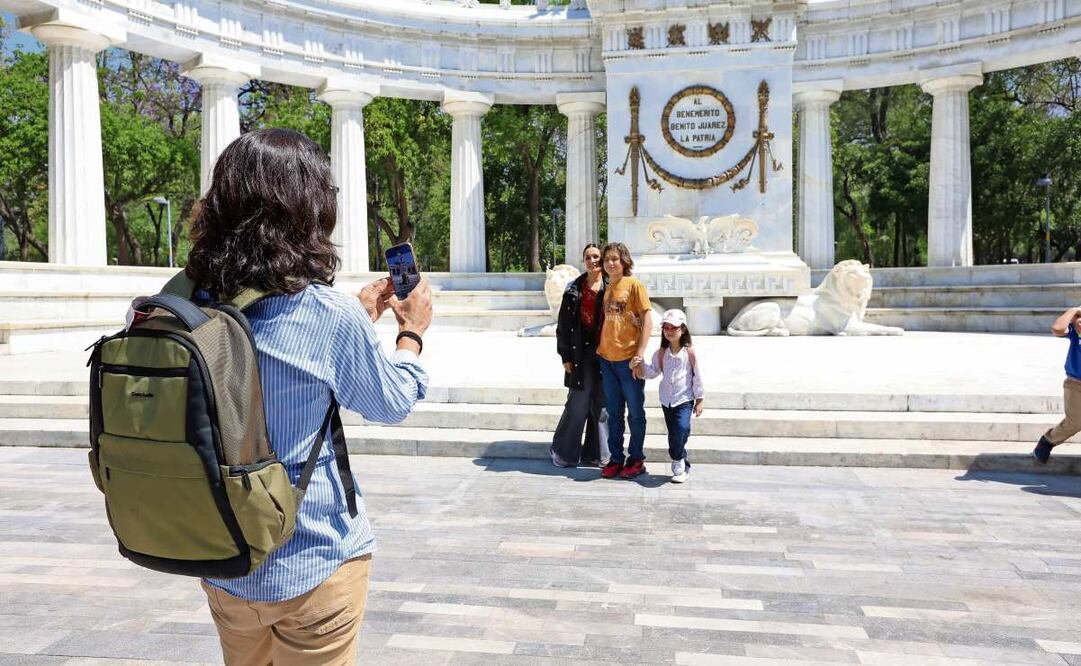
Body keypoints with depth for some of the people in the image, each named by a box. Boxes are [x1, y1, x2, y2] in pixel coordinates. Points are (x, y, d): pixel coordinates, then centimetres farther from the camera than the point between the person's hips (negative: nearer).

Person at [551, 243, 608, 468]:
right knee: (578, 404, -1)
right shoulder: (574, 289, 6)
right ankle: (563, 451, 14)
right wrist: (566, 356, 0)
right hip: (582, 352, 0)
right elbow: (564, 324, 5)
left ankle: (596, 452, 20)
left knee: (601, 404, 6)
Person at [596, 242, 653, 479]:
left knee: (635, 413, 6)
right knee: (614, 413, 12)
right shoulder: (607, 289, 13)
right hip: (606, 359, 6)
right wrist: (599, 349, 8)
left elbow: (647, 319, -9)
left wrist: (640, 353, -15)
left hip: (628, 359, -6)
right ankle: (616, 458, 21)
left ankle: (636, 458, 18)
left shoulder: (634, 284, -5)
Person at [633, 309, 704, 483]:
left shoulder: (689, 352, -7)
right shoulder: (661, 353, 3)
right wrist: (642, 364, -19)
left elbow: (697, 376, -2)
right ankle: (684, 467, 22)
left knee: (682, 428, -23)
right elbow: (652, 372, 0)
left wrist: (700, 399, 0)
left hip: (684, 399, -4)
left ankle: (677, 461, -3)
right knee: (673, 434, 9)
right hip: (667, 400, 4)